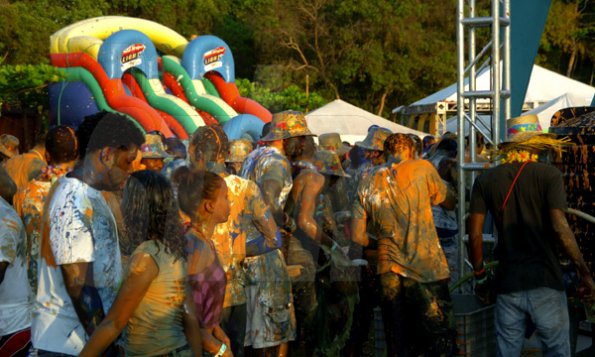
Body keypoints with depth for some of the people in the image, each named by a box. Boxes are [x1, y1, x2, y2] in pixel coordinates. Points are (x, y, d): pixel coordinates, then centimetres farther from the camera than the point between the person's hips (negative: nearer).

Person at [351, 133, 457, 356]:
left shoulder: (368, 185, 5)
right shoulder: (422, 168, -3)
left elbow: (357, 236, 6)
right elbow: (440, 197, 16)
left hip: (389, 275, 4)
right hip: (427, 270, -4)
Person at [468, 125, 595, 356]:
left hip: (507, 283, 3)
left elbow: (475, 235, 2)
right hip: (545, 284, -3)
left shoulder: (485, 180, 5)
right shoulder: (549, 174, -4)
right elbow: (559, 227, -14)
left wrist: (480, 277, 14)